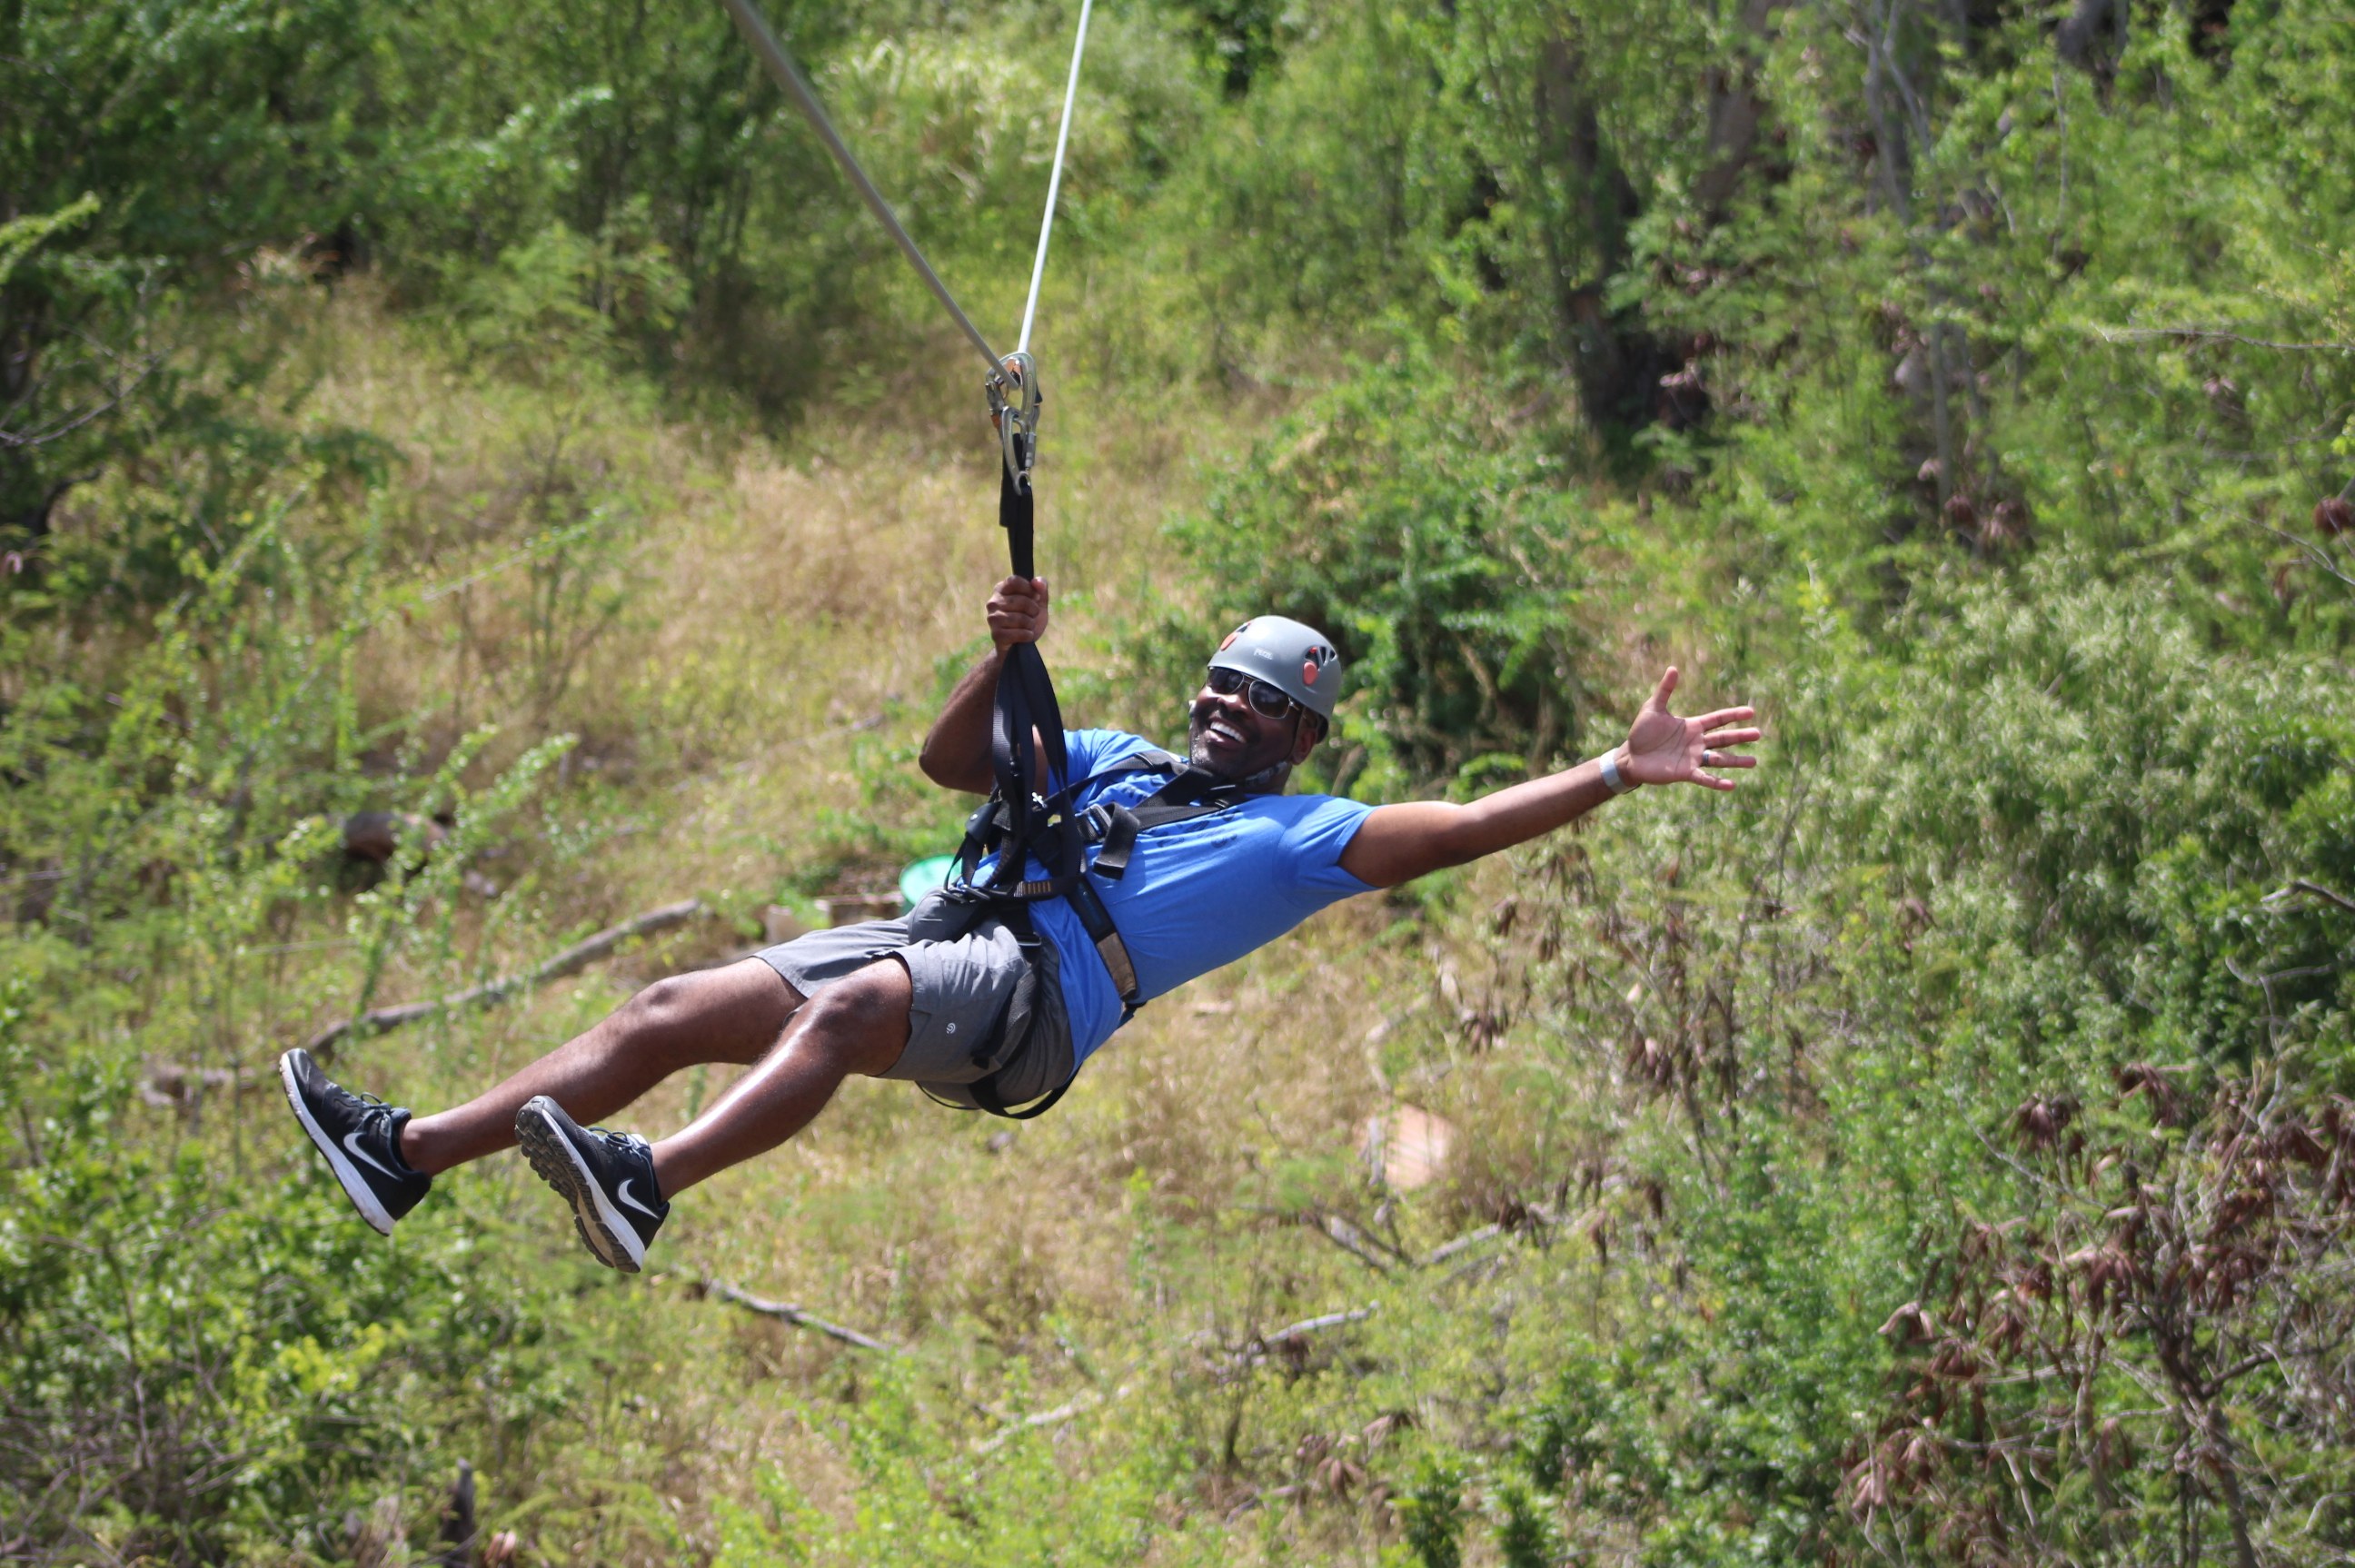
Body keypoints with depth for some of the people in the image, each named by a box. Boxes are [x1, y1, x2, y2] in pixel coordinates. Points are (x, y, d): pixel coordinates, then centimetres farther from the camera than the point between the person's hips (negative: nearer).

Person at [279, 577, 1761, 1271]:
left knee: (847, 1007, -38)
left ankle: (647, 1183, -57)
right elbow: (953, 760, 35)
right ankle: (408, 1151, -13)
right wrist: (1011, 653, 19)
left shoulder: (1300, 835, 15)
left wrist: (1614, 773, -5)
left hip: (1034, 990, -7)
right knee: (671, 1011, -7)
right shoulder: (1112, 757, 33)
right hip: (943, 933, 7)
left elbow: (1459, 827, 3)